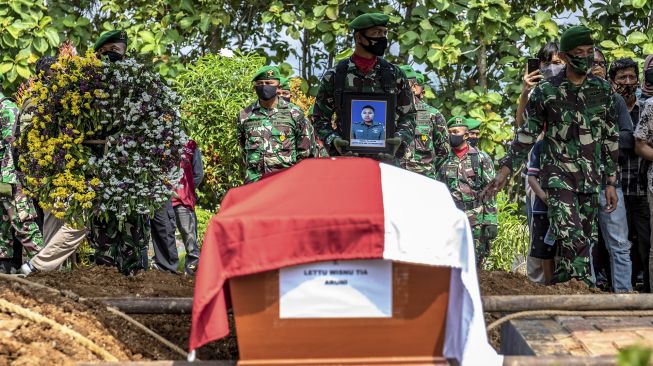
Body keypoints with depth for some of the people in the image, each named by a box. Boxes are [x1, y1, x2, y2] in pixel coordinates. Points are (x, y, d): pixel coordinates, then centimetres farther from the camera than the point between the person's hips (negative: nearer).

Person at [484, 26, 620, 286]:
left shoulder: (603, 90, 7)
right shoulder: (546, 91, 0)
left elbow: (610, 138, 11)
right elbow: (527, 134, 5)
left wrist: (611, 182, 8)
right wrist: (504, 172, -1)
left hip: (591, 179, 4)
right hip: (558, 175, -4)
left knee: (585, 240, 4)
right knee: (571, 238, -18)